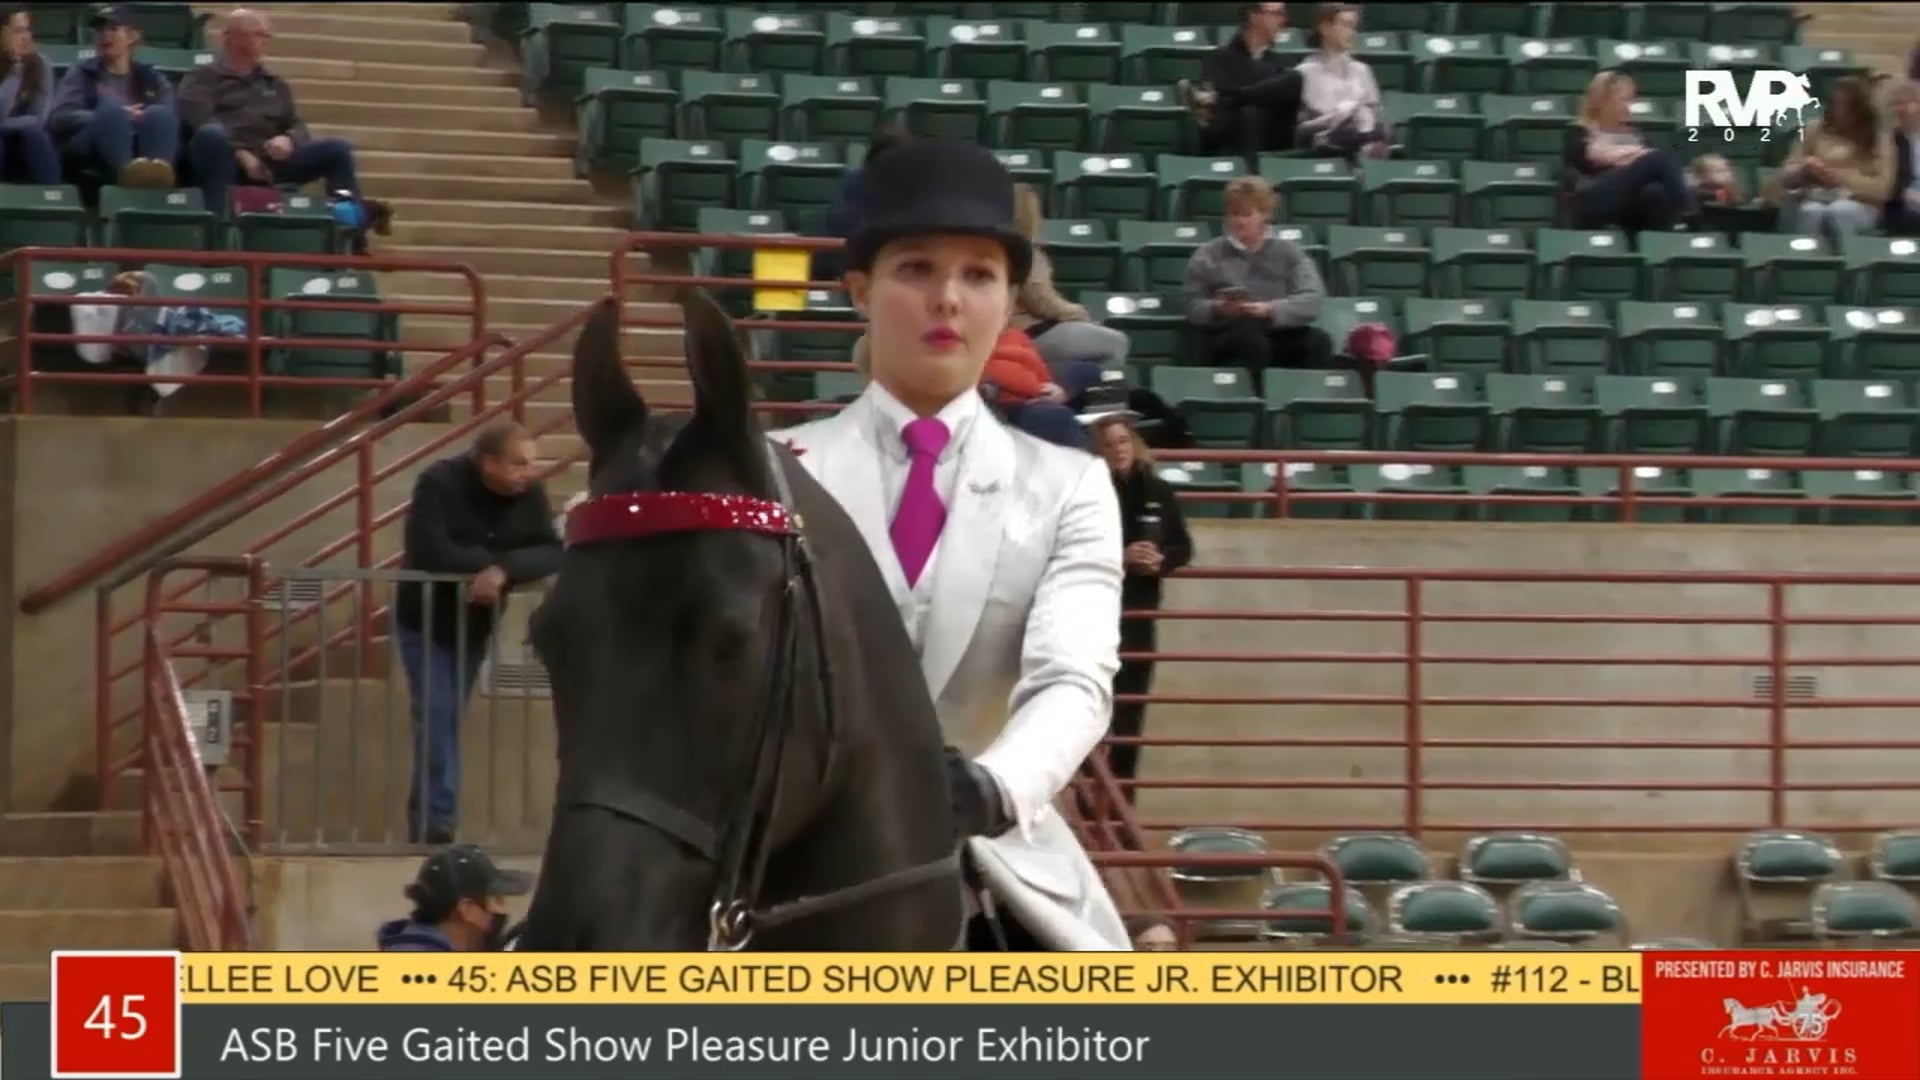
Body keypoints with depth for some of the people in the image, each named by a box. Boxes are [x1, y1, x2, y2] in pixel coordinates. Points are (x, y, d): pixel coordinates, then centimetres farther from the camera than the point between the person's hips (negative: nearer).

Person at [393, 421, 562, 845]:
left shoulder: (529, 494, -11)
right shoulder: (440, 484, -25)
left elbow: (551, 554, -20)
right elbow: (427, 552, -35)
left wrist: (504, 570, -37)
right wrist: (487, 562, -29)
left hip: (475, 623, 5)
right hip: (425, 620, -5)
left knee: (450, 718, 9)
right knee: (436, 715, -15)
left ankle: (428, 818, 16)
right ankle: (436, 819, -19)